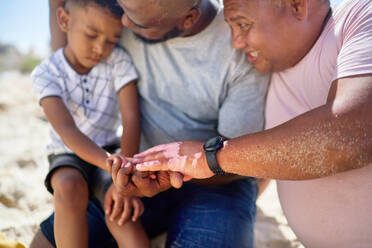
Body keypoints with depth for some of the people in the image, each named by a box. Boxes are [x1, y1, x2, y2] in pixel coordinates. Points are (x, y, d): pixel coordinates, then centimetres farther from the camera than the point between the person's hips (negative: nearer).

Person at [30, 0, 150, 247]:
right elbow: (66, 130, -29)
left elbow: (131, 120, -19)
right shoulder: (46, 73, -15)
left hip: (110, 149, 1)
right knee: (69, 187, -34)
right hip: (68, 155, 0)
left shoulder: (119, 61, -12)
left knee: (120, 213, -28)